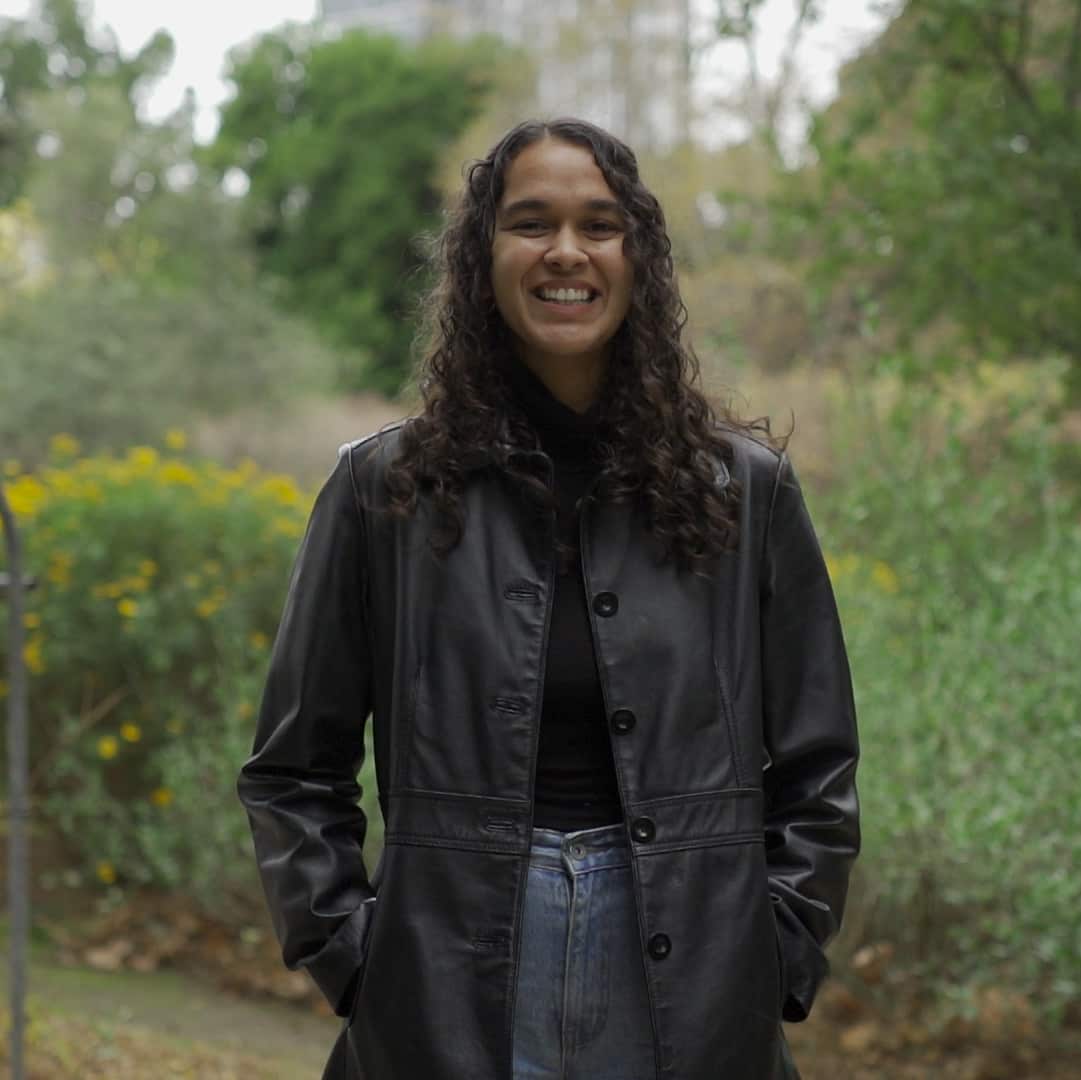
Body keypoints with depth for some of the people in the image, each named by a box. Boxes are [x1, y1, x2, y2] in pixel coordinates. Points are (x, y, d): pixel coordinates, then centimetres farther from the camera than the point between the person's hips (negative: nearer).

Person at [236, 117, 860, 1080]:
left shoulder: (747, 489, 4)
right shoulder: (383, 488, 2)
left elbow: (816, 772, 8)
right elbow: (292, 773, 6)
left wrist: (772, 972, 1)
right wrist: (351, 960, -2)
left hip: (688, 1000, 1)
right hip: (451, 1003, 0)